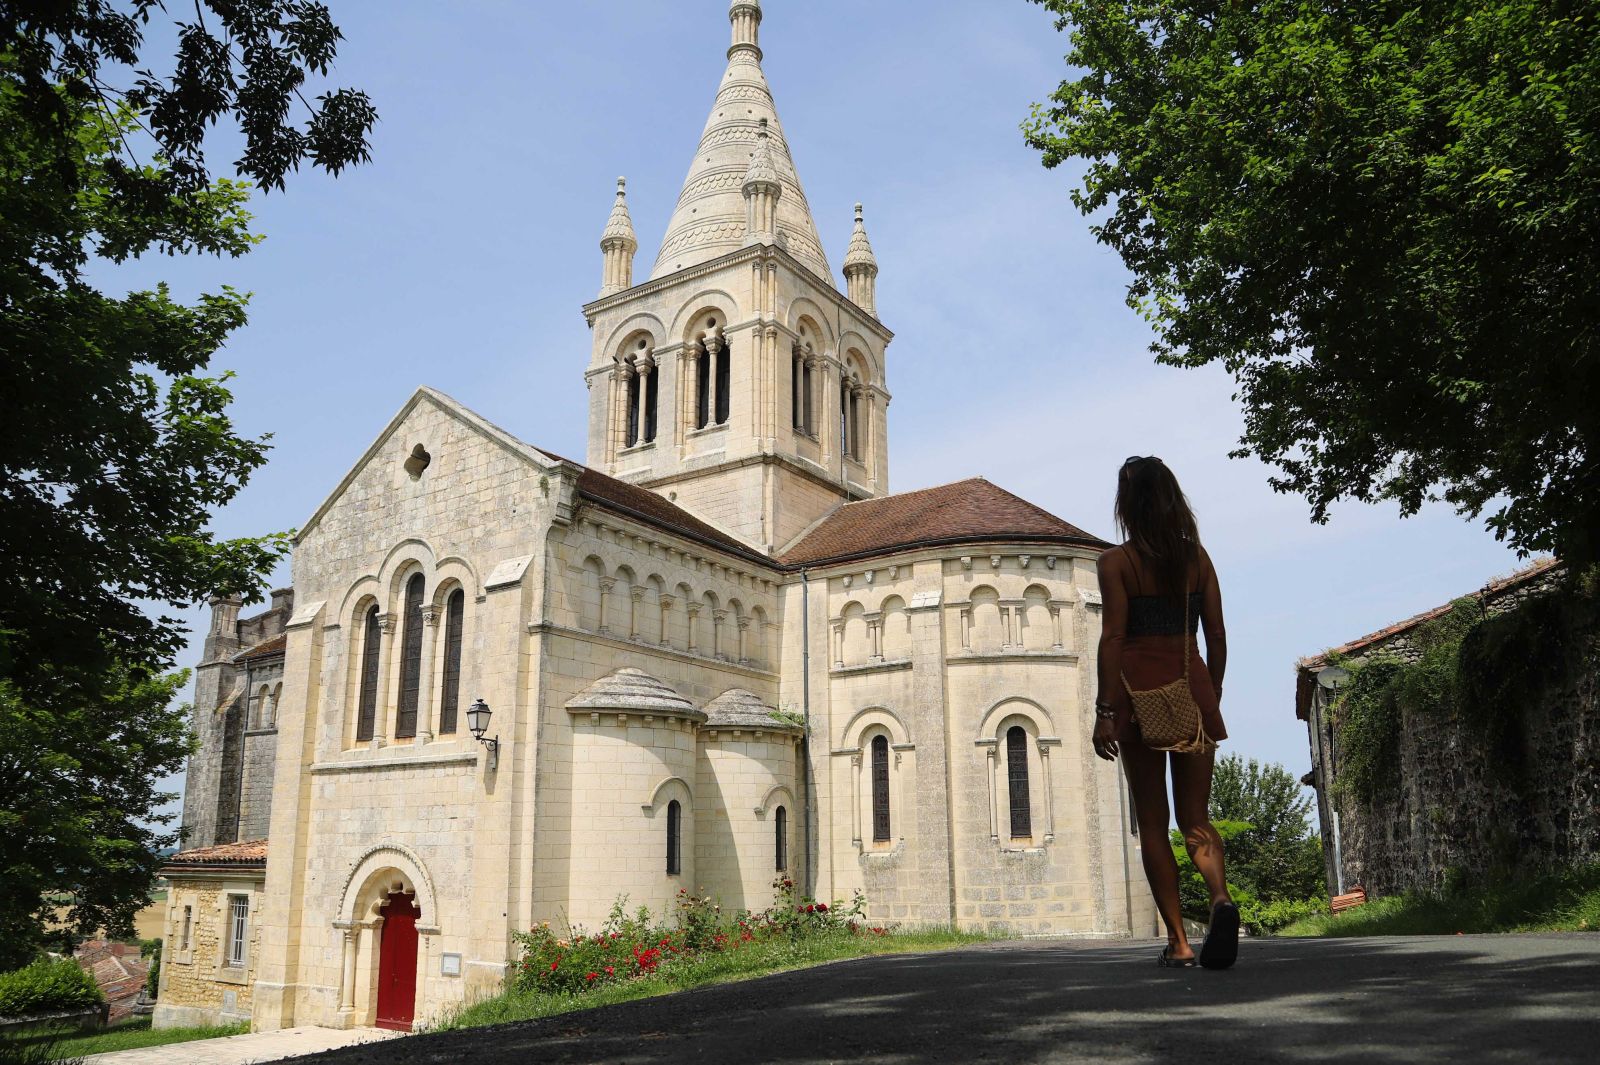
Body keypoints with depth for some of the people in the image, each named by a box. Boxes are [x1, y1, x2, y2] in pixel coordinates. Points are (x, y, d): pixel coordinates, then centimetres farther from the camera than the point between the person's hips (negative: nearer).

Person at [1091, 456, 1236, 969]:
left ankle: (1178, 940, 5)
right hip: (1192, 685, 3)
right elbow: (1216, 633, 7)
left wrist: (1105, 710, -10)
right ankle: (1222, 898, -18)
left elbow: (1113, 637, -11)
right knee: (1195, 818, 9)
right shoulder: (1197, 556, 7)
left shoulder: (1117, 561, -5)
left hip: (1140, 690, -3)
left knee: (1152, 823, 6)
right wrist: (1213, 695, 17)